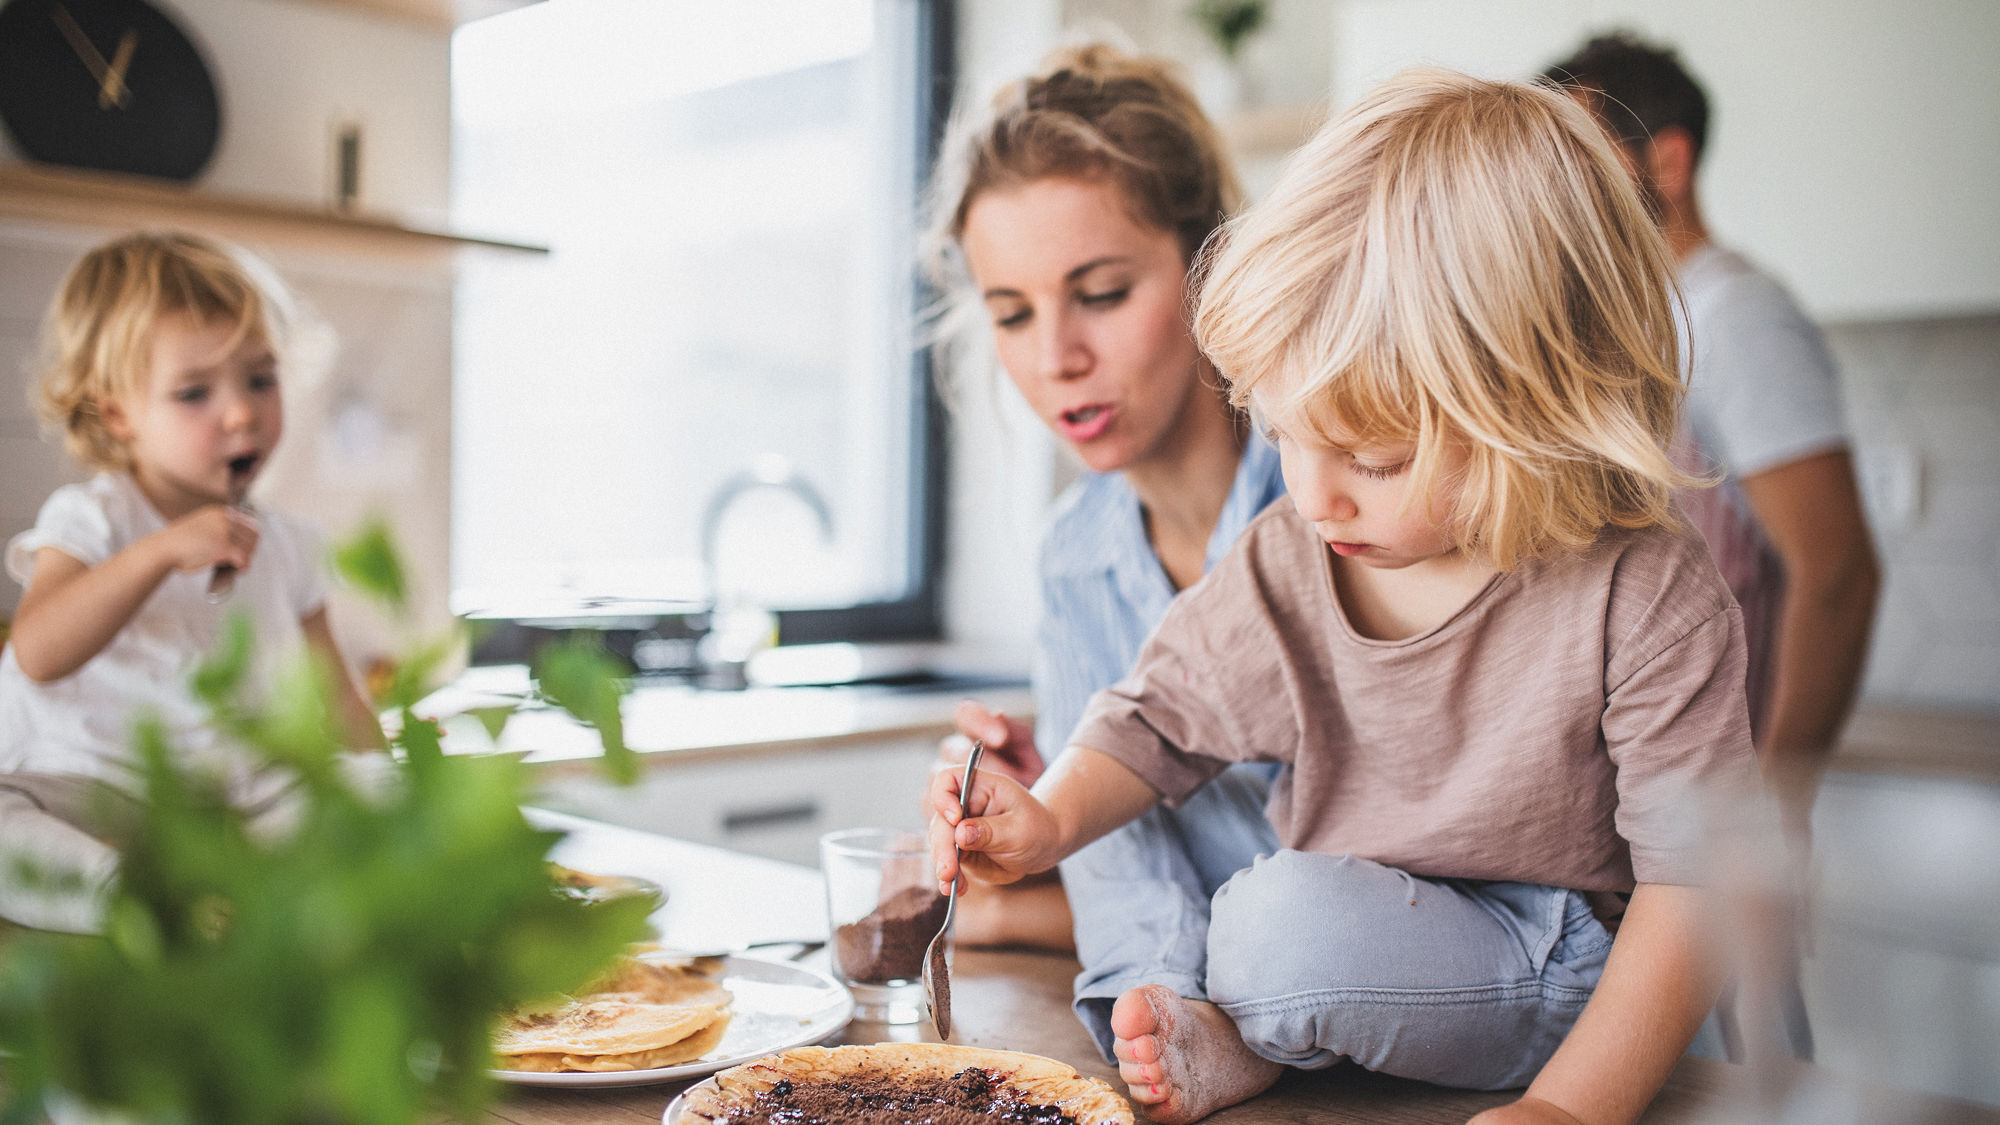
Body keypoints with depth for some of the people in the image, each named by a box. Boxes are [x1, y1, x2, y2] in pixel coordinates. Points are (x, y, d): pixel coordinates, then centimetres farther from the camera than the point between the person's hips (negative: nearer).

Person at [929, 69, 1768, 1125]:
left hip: (1552, 974, -6)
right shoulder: (1282, 562, -8)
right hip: (1342, 924, 7)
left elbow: (1694, 876, -19)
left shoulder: (1646, 600, -21)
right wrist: (1053, 818, -12)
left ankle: (1233, 1040, -2)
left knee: (1291, 922, -30)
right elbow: (1162, 715, 8)